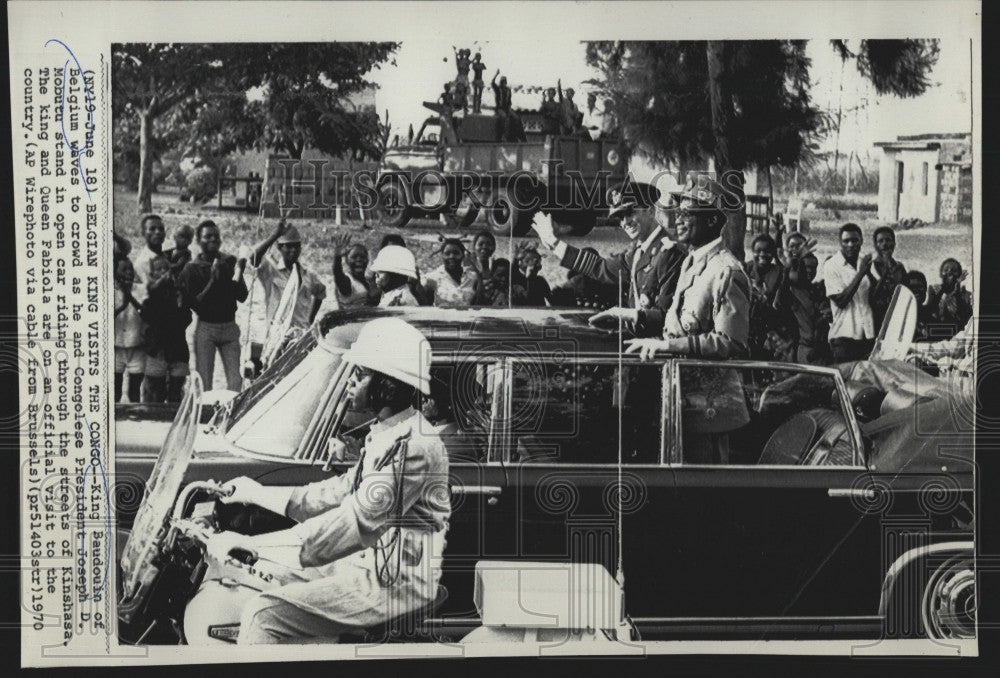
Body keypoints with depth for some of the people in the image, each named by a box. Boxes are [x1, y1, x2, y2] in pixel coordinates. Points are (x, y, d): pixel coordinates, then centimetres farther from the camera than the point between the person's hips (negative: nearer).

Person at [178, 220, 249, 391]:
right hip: (205, 327, -2)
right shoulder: (192, 268, -3)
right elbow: (194, 305, -8)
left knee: (235, 381, -3)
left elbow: (242, 297, 0)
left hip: (229, 327, 3)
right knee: (203, 383, -3)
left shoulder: (230, 262, 5)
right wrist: (212, 281, -17)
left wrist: (237, 275, -17)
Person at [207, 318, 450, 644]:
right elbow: (343, 489, 18)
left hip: (397, 584, -10)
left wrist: (252, 543, -30)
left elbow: (355, 521, -30)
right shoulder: (385, 434, 10)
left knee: (262, 616, -16)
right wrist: (259, 493, 17)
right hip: (372, 563, 10)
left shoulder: (416, 446, -23)